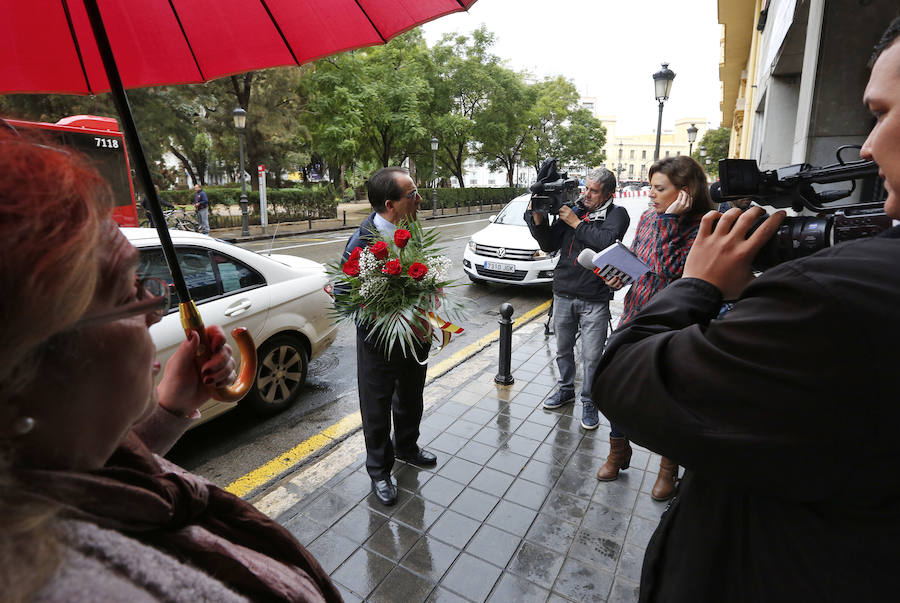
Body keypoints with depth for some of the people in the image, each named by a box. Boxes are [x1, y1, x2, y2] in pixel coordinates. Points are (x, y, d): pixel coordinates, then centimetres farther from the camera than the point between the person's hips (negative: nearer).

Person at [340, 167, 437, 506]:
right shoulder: (363, 240, -25)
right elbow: (343, 294, -21)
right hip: (380, 340, -6)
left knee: (411, 397, 26)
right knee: (377, 407, 13)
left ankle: (406, 447, 53)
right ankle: (379, 471, 38)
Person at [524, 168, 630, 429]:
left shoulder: (616, 214, -1)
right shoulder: (572, 209, 9)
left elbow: (607, 241, -21)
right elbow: (550, 245, 7)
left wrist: (576, 223, -14)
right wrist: (538, 220, -7)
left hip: (595, 299, -4)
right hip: (563, 294, 4)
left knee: (592, 355, 3)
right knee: (563, 348, 17)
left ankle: (589, 401, 21)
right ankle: (566, 389, 37)